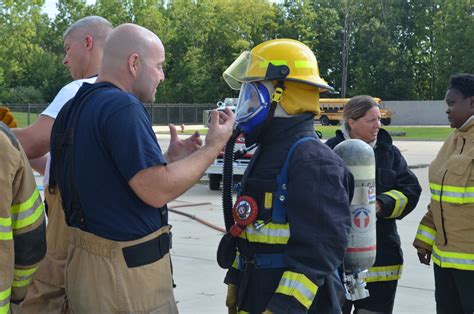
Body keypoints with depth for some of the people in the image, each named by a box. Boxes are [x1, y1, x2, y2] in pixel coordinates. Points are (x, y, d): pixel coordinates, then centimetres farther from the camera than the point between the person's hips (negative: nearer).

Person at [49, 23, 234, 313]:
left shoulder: (76, 107, 10)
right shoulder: (122, 107, -19)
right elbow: (157, 191, -21)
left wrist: (170, 158, 11)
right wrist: (214, 146, -12)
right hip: (127, 273, -9)